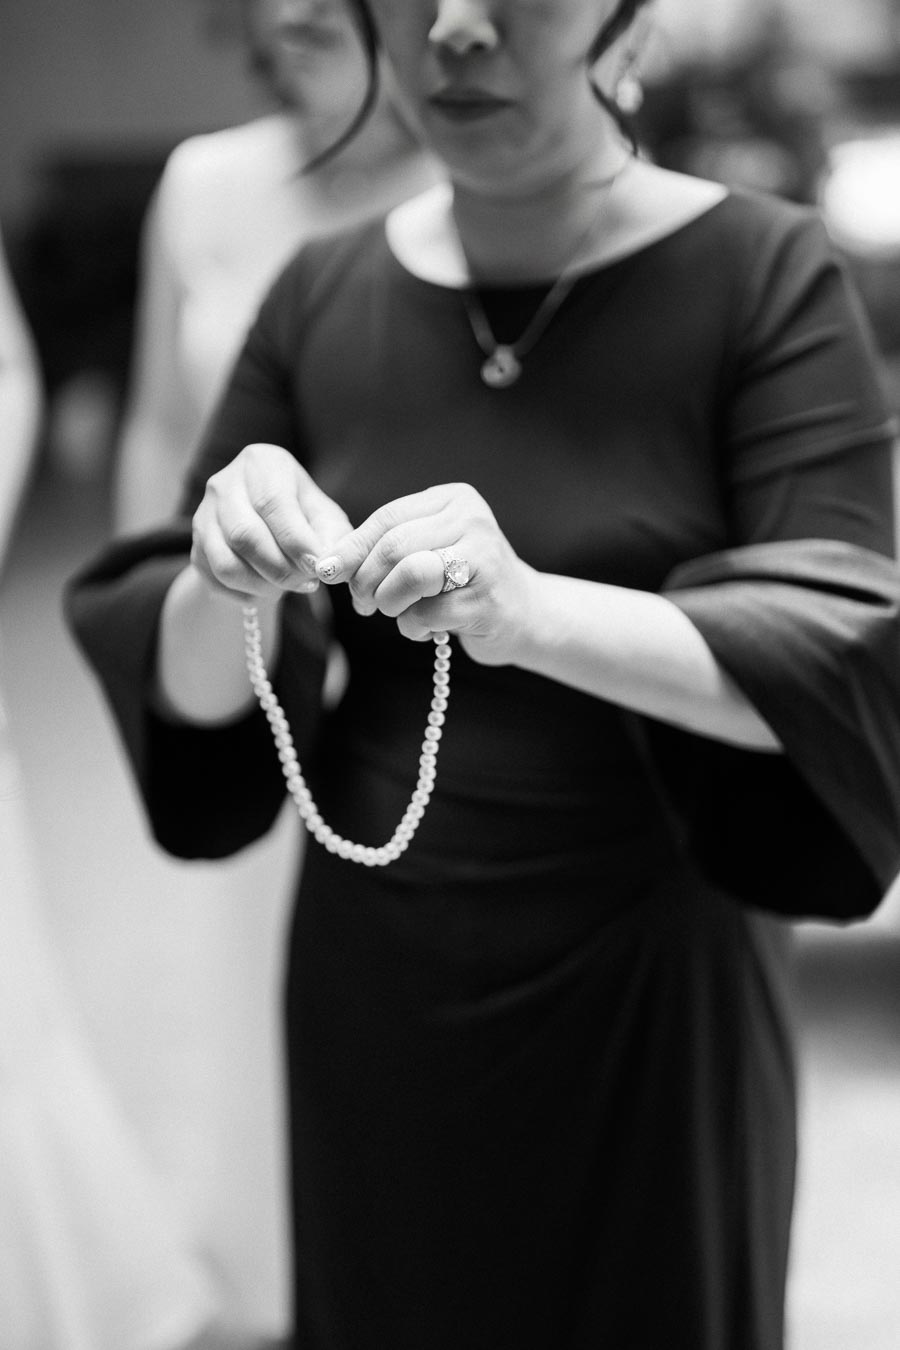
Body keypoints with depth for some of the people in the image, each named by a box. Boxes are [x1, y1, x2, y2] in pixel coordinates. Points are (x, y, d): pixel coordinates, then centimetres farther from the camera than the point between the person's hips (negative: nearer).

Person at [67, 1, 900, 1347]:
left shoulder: (764, 276, -10)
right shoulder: (322, 298, 1)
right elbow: (187, 685, 0)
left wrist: (534, 610, -34)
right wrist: (232, 589, -23)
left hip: (642, 1004, -3)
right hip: (368, 992, 3)